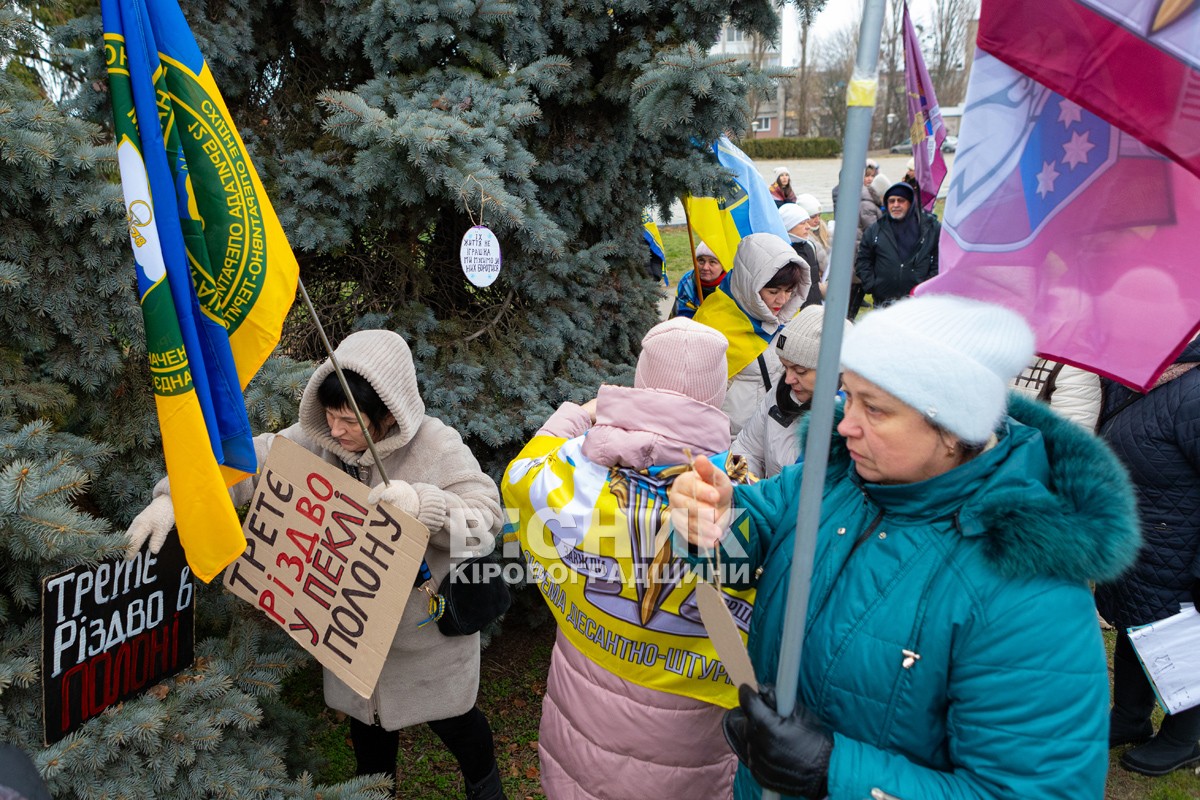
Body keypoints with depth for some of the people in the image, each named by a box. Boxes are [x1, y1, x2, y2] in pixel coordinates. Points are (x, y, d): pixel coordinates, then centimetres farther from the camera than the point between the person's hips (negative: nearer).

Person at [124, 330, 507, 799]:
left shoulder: (437, 446, -25)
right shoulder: (315, 439, -13)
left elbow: (485, 519, -28)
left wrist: (421, 503, -44)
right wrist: (173, 497, -24)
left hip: (427, 624, -4)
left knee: (450, 719, 19)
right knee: (366, 718, 26)